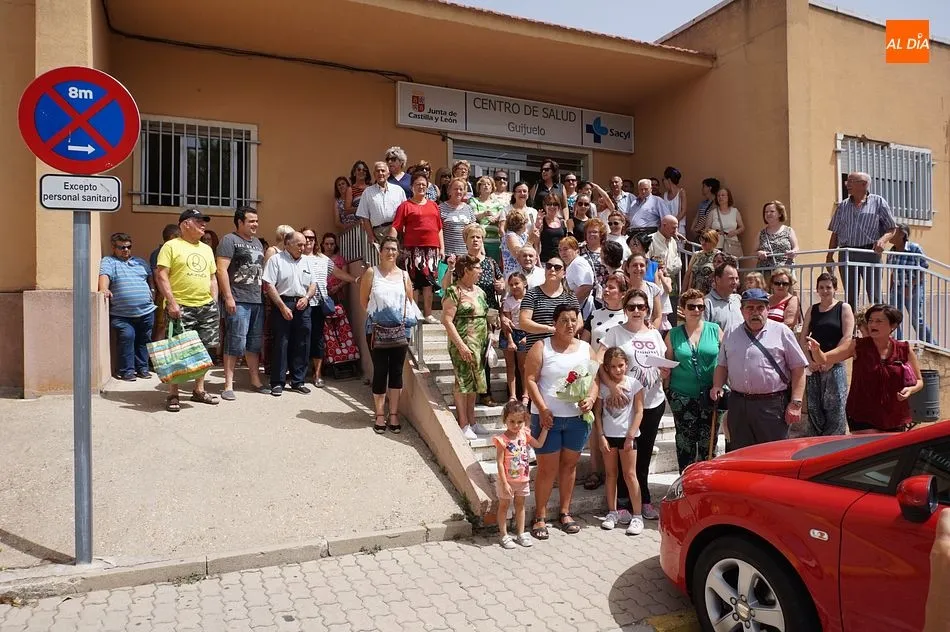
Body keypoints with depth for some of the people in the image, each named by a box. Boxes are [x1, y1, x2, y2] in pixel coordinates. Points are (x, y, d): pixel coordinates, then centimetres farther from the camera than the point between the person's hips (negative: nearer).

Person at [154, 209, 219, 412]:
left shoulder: (206, 249, 18)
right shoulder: (171, 246, -1)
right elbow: (161, 275, -8)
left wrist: (214, 303, 11)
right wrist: (171, 302, -15)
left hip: (206, 306, 6)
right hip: (181, 307, -6)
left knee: (204, 349, 9)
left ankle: (199, 390, 21)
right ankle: (172, 395, 4)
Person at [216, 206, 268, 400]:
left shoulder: (257, 242, 20)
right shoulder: (230, 240, -3)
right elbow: (221, 269, -11)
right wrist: (228, 297, -17)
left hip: (257, 300, 7)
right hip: (238, 301, -7)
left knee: (255, 343, 11)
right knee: (236, 342, -7)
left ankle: (255, 381, 19)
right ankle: (228, 385, 0)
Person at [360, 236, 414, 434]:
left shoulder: (404, 275, 10)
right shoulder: (371, 273, 3)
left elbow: (409, 300, 15)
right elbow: (363, 300, 4)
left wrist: (404, 318, 3)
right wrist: (375, 314, -2)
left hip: (400, 329, 2)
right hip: (377, 329, -2)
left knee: (396, 372, 6)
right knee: (380, 371, 1)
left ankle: (394, 415, 15)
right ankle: (380, 416, 12)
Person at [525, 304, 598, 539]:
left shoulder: (586, 349, 8)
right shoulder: (541, 347, -3)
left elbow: (594, 380, 9)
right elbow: (531, 380, -8)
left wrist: (590, 399, -12)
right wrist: (542, 409, -16)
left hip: (577, 417, 4)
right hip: (548, 417, -3)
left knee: (569, 465, 13)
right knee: (547, 468, 2)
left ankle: (565, 513, 28)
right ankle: (540, 517, 16)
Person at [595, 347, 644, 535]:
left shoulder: (634, 384, -4)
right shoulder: (602, 386, 0)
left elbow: (639, 412, -5)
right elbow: (597, 413, 3)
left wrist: (630, 436, -11)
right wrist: (601, 436, -4)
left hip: (627, 435, -2)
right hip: (608, 435, 2)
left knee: (630, 474, 0)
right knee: (610, 473, 10)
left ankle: (637, 515, 7)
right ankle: (612, 512, 20)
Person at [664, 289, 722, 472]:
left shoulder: (714, 330, 3)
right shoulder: (673, 334, 4)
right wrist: (668, 389, -8)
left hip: (710, 396, 0)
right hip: (682, 397, 0)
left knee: (708, 443, 7)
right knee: (685, 443, 5)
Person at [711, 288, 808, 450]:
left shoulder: (781, 332, 1)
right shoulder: (730, 334, 13)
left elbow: (798, 368, -1)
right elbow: (722, 365, 18)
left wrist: (795, 403, -8)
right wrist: (717, 386, -1)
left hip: (772, 406, -3)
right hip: (738, 405, 4)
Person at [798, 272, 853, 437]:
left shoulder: (844, 308, 2)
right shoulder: (812, 310, 13)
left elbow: (847, 338, -7)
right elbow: (803, 337, 9)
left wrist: (830, 361, -12)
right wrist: (810, 361, -5)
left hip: (835, 366, -3)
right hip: (814, 366, 4)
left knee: (835, 407, -4)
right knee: (813, 407, 5)